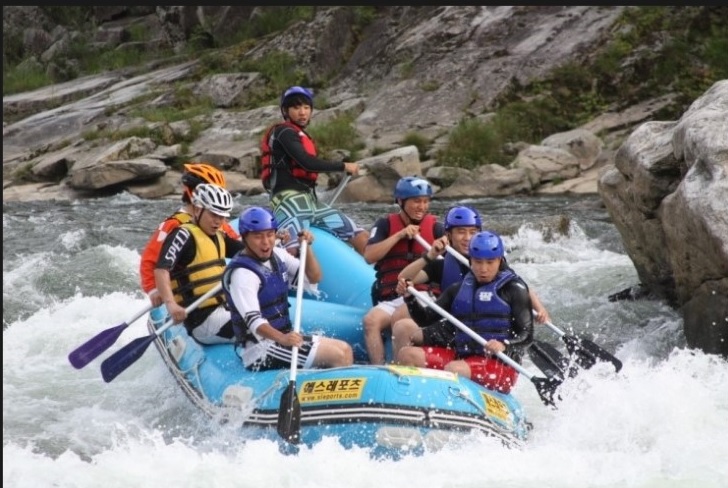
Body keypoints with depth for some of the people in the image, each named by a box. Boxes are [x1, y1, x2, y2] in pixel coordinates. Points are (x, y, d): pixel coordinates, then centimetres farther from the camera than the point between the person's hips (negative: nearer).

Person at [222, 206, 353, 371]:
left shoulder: (277, 255, 9)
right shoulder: (242, 273, -18)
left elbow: (314, 277, 14)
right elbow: (252, 319, -29)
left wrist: (306, 248, -4)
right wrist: (282, 338, -46)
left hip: (285, 336, 9)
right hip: (262, 350, -9)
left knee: (345, 350, 7)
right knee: (339, 357, -16)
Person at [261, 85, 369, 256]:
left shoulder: (303, 137, 26)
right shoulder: (283, 132, -4)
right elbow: (307, 163, -17)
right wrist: (344, 166, -10)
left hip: (311, 201, 9)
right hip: (289, 199, -9)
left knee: (362, 238, 1)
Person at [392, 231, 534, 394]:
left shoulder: (513, 288, 1)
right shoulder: (459, 289, 15)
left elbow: (526, 335, -5)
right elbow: (428, 319, 13)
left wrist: (505, 346, -26)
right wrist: (410, 297, -5)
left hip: (500, 364, -6)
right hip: (461, 355, 6)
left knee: (453, 370, -34)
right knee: (408, 354, -10)